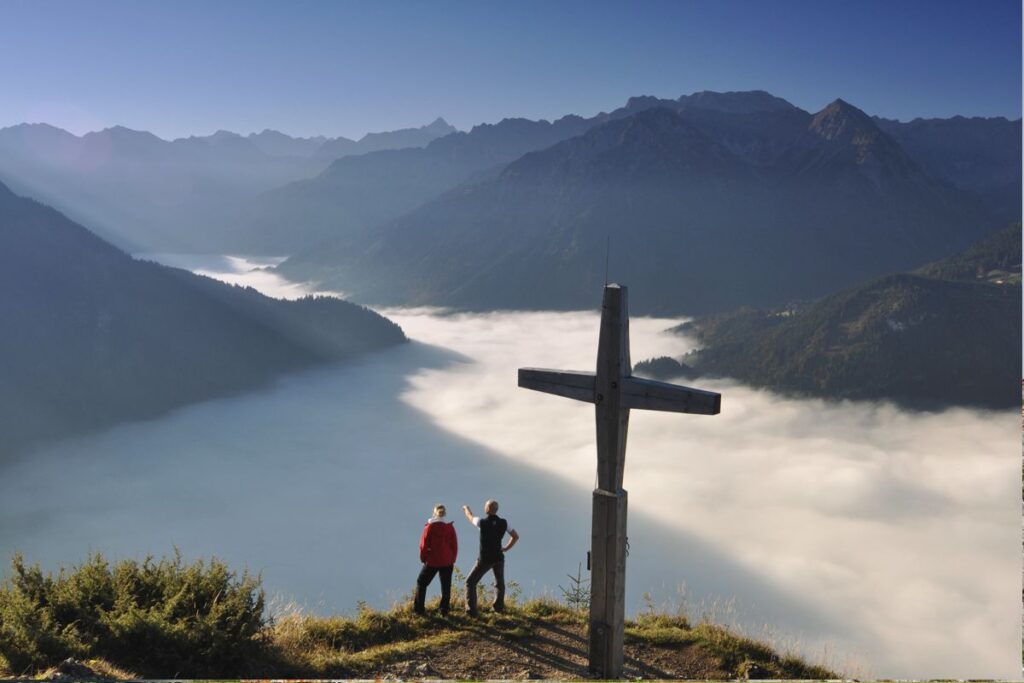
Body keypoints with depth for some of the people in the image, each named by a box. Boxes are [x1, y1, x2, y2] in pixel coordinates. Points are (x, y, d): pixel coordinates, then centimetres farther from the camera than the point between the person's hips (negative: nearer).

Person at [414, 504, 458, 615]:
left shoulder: (429, 527, -8)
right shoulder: (450, 527, 0)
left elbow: (424, 544, -6)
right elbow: (454, 545, 3)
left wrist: (423, 558, 6)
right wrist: (453, 560, 12)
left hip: (432, 561, -2)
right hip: (447, 561, 2)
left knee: (421, 583, 12)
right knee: (446, 587, 10)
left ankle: (418, 608, 8)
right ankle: (444, 611, 8)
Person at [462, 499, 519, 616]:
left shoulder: (482, 522, -15)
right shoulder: (503, 523, -5)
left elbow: (471, 517, 7)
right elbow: (516, 536, 2)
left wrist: (466, 508, 29)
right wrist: (506, 548, 9)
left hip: (485, 559, -4)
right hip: (498, 557, 4)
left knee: (470, 583, 5)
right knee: (499, 583, 28)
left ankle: (471, 610, -6)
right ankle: (499, 606, 31)